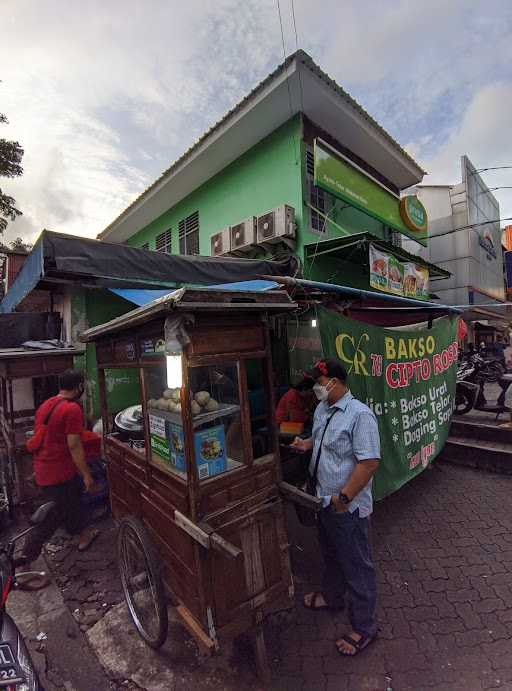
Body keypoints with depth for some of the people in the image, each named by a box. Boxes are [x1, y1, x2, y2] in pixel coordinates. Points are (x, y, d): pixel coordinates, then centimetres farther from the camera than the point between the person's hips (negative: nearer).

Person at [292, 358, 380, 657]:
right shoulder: (322, 409, 2)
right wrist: (307, 444, -3)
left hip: (349, 508, -8)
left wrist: (344, 498, -23)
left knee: (357, 566, 13)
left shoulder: (360, 414, -25)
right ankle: (332, 596, 54)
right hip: (325, 500, 8)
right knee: (331, 555, 29)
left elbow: (369, 462, -26)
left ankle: (364, 627, 35)